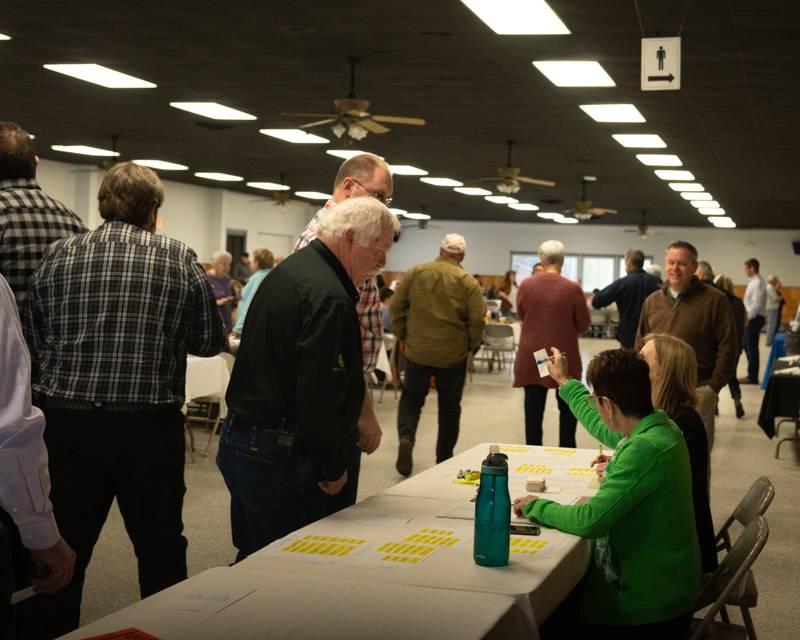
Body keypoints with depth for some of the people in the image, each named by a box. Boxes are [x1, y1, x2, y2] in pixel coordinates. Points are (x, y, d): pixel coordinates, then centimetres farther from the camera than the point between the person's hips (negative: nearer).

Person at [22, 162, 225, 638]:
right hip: (150, 424, -1)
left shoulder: (59, 256, 1)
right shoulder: (179, 260, -3)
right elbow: (210, 341, 2)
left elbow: (33, 339, 4)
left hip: (67, 421, 2)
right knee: (161, 550, 13)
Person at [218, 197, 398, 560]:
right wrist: (335, 468, -11)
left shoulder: (288, 270, 13)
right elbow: (321, 397, -24)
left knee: (253, 558, 18)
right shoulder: (329, 298, -21)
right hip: (281, 459, -10)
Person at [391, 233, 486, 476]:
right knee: (449, 407, 14)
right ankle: (444, 460, 21)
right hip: (453, 355, -1)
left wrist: (403, 336, 11)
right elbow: (477, 319, -10)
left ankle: (405, 438, -12)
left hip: (417, 351, 1)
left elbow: (397, 307, -1)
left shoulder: (414, 273, -2)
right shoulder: (468, 282, -7)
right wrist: (471, 345, 6)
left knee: (411, 399, 15)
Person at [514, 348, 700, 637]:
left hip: (648, 600, -9)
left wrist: (536, 506, -12)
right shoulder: (660, 427, 2)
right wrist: (566, 382, 36)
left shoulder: (645, 449, -29)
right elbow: (603, 428, 24)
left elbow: (590, 520, -28)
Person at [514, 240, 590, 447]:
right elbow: (584, 324, -2)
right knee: (567, 407, 16)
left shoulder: (526, 285, -6)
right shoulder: (572, 289, -13)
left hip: (531, 358, 1)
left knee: (533, 409, 8)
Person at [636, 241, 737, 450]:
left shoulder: (714, 300, -3)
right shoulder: (652, 301, 12)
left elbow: (727, 345, -4)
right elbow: (640, 344, 18)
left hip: (697, 391, -4)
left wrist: (715, 385, -7)